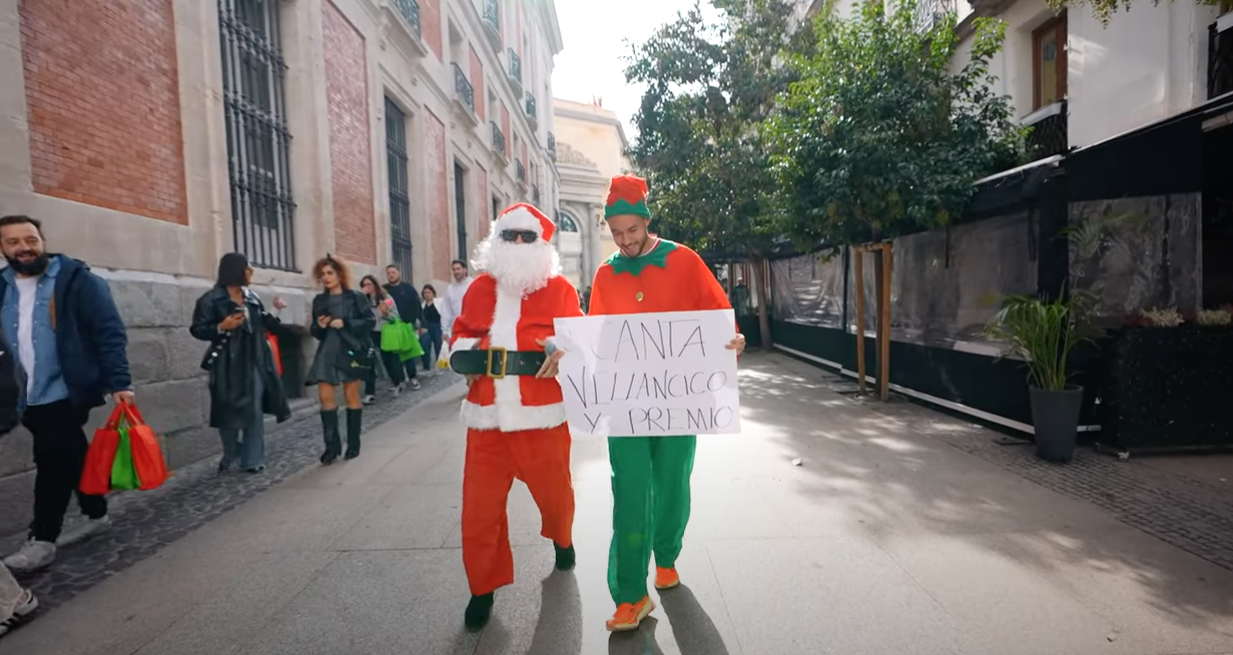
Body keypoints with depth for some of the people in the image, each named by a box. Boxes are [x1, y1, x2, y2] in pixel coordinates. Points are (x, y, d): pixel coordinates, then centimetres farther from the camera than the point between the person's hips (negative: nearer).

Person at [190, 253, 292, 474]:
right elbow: (197, 329, -6)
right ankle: (230, 456, 27)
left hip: (255, 363, 4)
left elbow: (268, 325, 11)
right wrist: (221, 327, -21)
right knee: (229, 412, 5)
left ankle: (253, 460, 12)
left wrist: (276, 312, -5)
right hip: (228, 365, -4)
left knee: (255, 412, 4)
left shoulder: (252, 298, 10)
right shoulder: (211, 299, -5)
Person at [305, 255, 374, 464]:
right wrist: (319, 326, -7)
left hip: (350, 350, -4)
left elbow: (369, 322, -7)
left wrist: (345, 324, -17)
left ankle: (353, 444, 15)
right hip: (327, 352, 4)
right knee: (325, 396, -3)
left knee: (351, 395, 4)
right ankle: (332, 445, 7)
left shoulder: (355, 297, -2)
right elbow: (315, 331, 15)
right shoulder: (319, 300, 11)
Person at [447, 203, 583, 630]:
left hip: (541, 413, -2)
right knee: (480, 504, 6)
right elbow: (461, 332, 20)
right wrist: (464, 354, -1)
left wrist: (562, 350, -20)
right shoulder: (479, 288, 11)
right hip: (487, 415, 3)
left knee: (553, 489, 14)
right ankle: (483, 587, 26)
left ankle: (562, 539, 49)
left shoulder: (558, 288, 2)